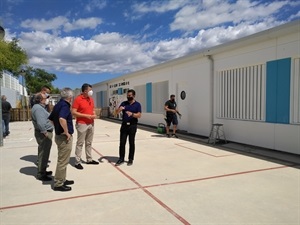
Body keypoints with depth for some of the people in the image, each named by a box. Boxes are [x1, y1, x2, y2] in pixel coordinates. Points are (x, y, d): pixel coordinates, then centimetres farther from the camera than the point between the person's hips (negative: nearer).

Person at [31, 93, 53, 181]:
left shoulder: (40, 107, 16)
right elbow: (40, 123, -28)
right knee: (43, 154, -4)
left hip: (46, 132, 11)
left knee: (44, 153, 19)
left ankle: (43, 171, 31)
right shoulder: (38, 108, -19)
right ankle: (41, 174, 5)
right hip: (44, 134, -11)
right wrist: (45, 132, -23)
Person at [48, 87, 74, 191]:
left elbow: (50, 119, 19)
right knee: (63, 161, -1)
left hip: (59, 135, 10)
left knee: (62, 160, 20)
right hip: (64, 137, -10)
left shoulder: (58, 105, 11)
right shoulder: (65, 105, -18)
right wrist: (67, 132, -26)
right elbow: (62, 119, -36)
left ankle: (62, 180, 31)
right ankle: (58, 184, 8)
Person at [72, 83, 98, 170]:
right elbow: (73, 112, -15)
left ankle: (89, 159, 23)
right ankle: (77, 162, 5)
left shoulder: (91, 99, 10)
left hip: (91, 124, 7)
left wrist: (94, 114, 0)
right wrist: (86, 115, -18)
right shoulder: (78, 99, -11)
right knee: (80, 143, -2)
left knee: (89, 143, 14)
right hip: (82, 124, -7)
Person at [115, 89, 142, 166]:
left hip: (132, 126, -2)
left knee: (131, 143, 5)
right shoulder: (124, 103, 7)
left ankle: (131, 159, 15)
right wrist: (119, 109, -21)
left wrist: (132, 114, -26)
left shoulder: (137, 104, 0)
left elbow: (139, 115, -8)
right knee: (122, 142, 3)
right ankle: (121, 158, 12)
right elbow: (117, 112, 2)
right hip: (124, 125, 3)